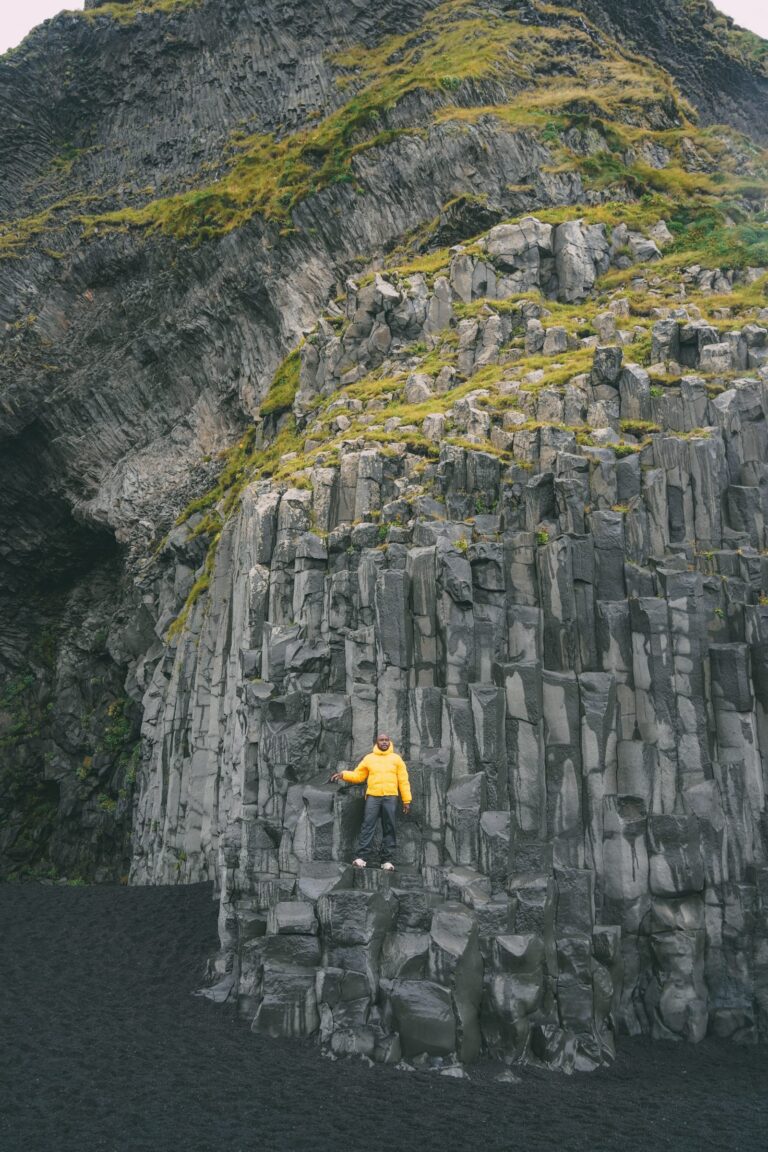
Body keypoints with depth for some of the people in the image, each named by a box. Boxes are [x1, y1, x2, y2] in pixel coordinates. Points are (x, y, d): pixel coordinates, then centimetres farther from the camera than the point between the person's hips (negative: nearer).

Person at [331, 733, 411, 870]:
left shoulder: (396, 759, 11)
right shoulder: (369, 758, 12)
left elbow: (403, 780, 8)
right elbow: (358, 776, 12)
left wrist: (406, 799, 2)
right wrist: (343, 775, -5)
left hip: (390, 797, 0)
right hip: (373, 797, 0)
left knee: (389, 828, 0)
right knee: (368, 826, -7)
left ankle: (387, 860, 2)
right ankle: (362, 857, -9)